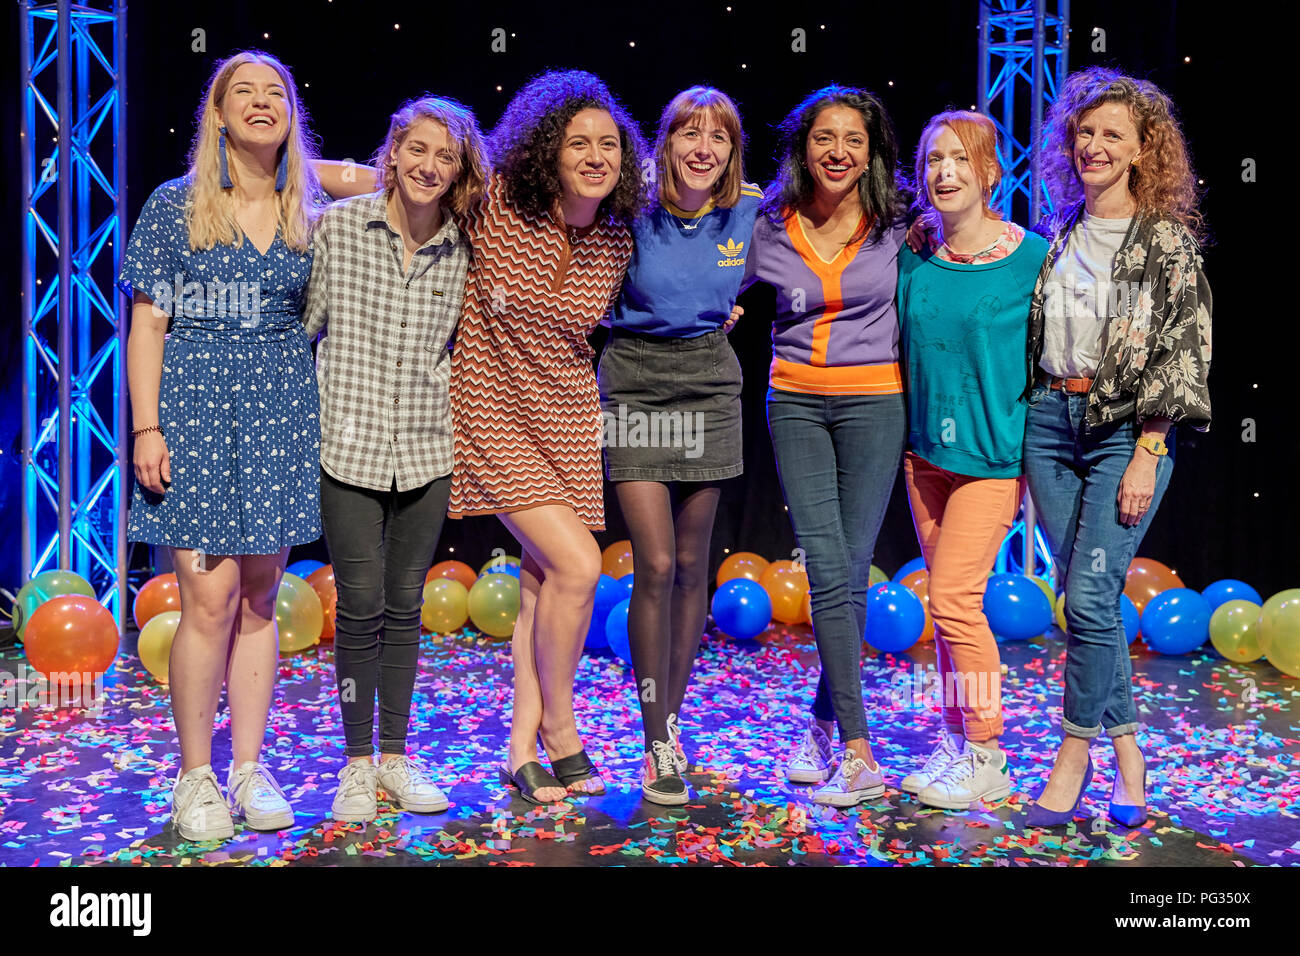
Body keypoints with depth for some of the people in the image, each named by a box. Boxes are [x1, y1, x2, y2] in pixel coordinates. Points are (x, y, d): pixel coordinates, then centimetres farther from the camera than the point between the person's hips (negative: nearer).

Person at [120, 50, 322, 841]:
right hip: (195, 405, -3)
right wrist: (147, 428, -9)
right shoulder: (175, 207, 1)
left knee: (261, 597, 7)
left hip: (281, 412, 3)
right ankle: (195, 777, 7)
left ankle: (250, 769, 17)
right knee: (210, 597, -7)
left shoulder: (310, 215, 10)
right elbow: (148, 323, -1)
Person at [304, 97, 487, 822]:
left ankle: (396, 756, 22)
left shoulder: (465, 252, 3)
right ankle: (358, 763, 14)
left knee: (405, 605, 9)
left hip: (427, 449, 2)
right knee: (361, 604, -2)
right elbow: (304, 323, 2)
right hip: (349, 443, -2)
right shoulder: (339, 226, -2)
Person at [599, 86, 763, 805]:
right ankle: (658, 743, 2)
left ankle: (672, 716, 23)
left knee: (692, 564, 8)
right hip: (636, 385, -3)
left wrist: (724, 308, 7)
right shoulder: (635, 211, -11)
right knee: (655, 565, -8)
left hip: (710, 386, 3)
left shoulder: (750, 210, -2)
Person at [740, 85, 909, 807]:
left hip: (874, 402, -1)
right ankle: (857, 750, -6)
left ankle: (822, 722, 19)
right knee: (827, 569, -9)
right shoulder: (770, 228, 1)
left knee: (851, 571, 0)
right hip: (796, 402, 1)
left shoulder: (896, 226, -2)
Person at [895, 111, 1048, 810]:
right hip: (925, 450, 5)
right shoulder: (911, 259, 3)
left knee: (954, 598, -10)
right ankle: (955, 744, 23)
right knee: (948, 603, 11)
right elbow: (894, 346, 17)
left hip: (992, 452, -5)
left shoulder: (1032, 256, -7)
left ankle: (987, 758, 5)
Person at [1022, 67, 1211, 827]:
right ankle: (1127, 749, 17)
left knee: (1090, 594, -11)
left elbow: (1184, 356, -7)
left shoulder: (1169, 240, -3)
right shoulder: (1060, 236, 12)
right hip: (1051, 419, 5)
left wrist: (1146, 457, -13)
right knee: (1083, 594, 6)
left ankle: (1076, 754, 3)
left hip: (1127, 428, -5)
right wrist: (1026, 435, 11)